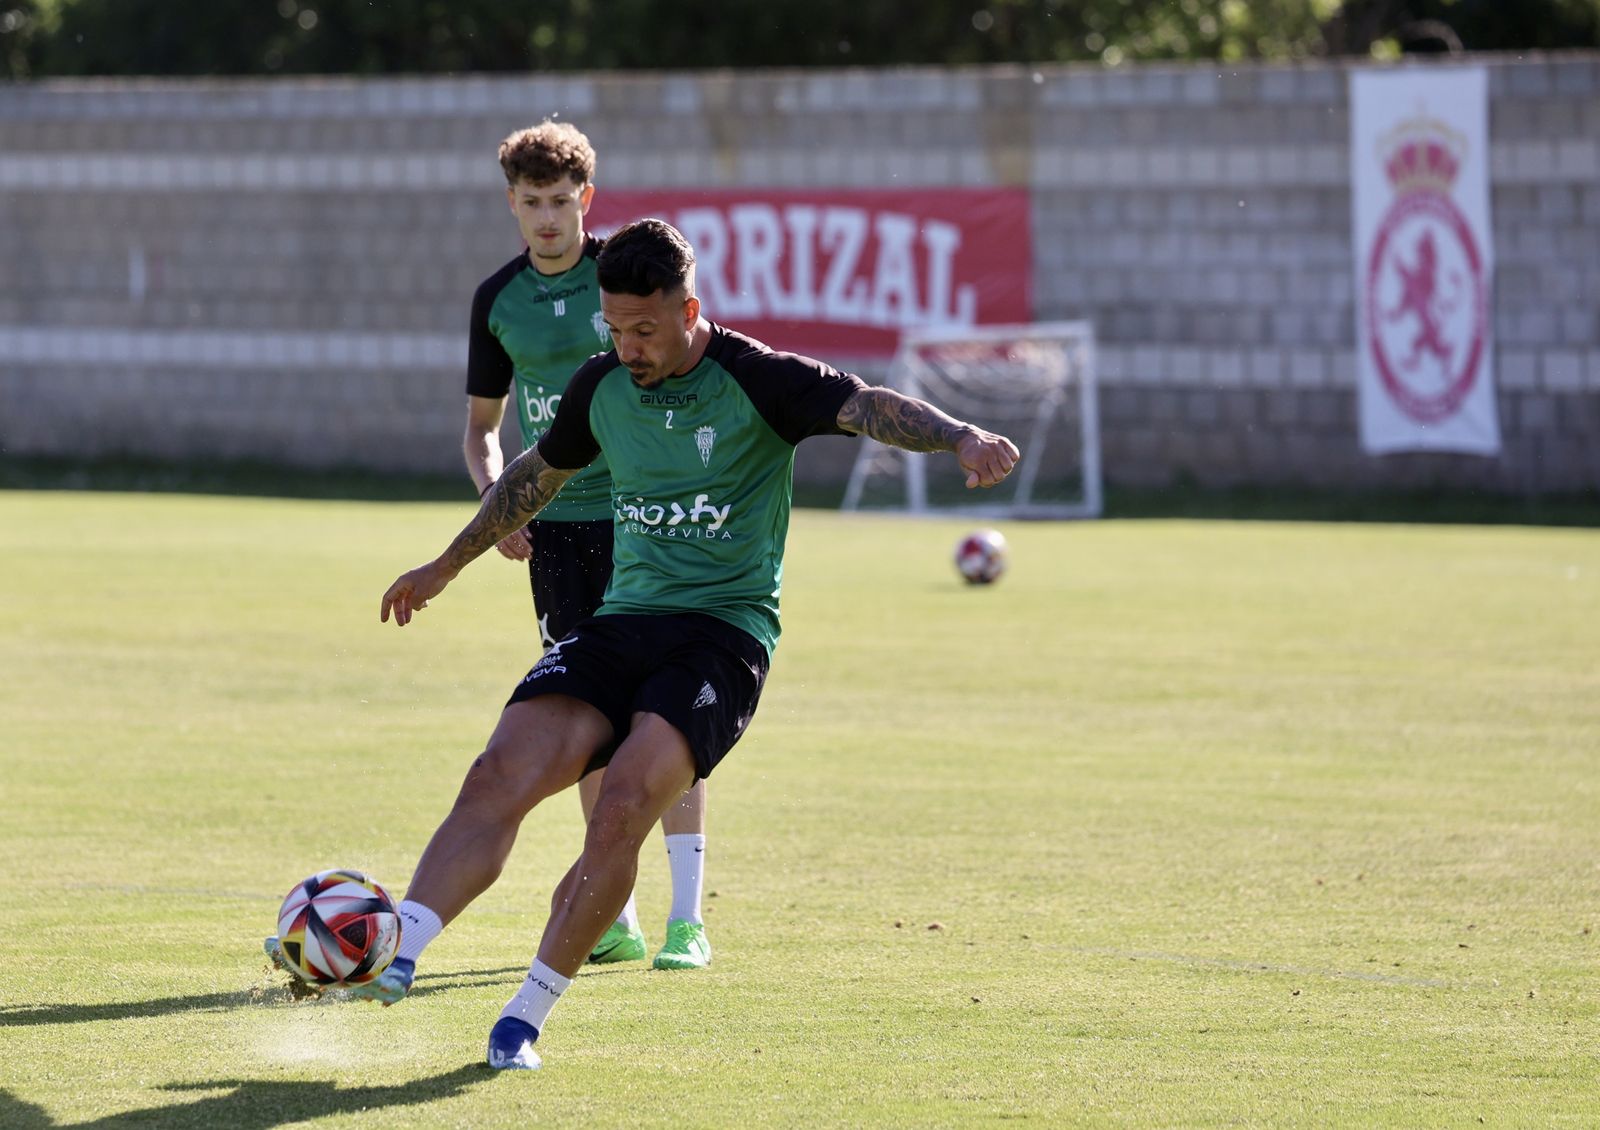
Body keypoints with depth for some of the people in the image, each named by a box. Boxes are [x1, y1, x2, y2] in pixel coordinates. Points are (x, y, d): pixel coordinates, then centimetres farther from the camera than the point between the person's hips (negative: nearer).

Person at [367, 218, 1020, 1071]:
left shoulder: (755, 380, -6)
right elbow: (537, 474, 28)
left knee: (622, 811, -26)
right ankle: (391, 960, -30)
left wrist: (962, 439, -39)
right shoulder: (603, 385, 10)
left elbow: (870, 408, -19)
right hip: (622, 619, 5)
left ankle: (525, 1019, -16)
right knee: (498, 779, -19)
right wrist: (446, 567, 38)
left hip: (723, 631, -5)